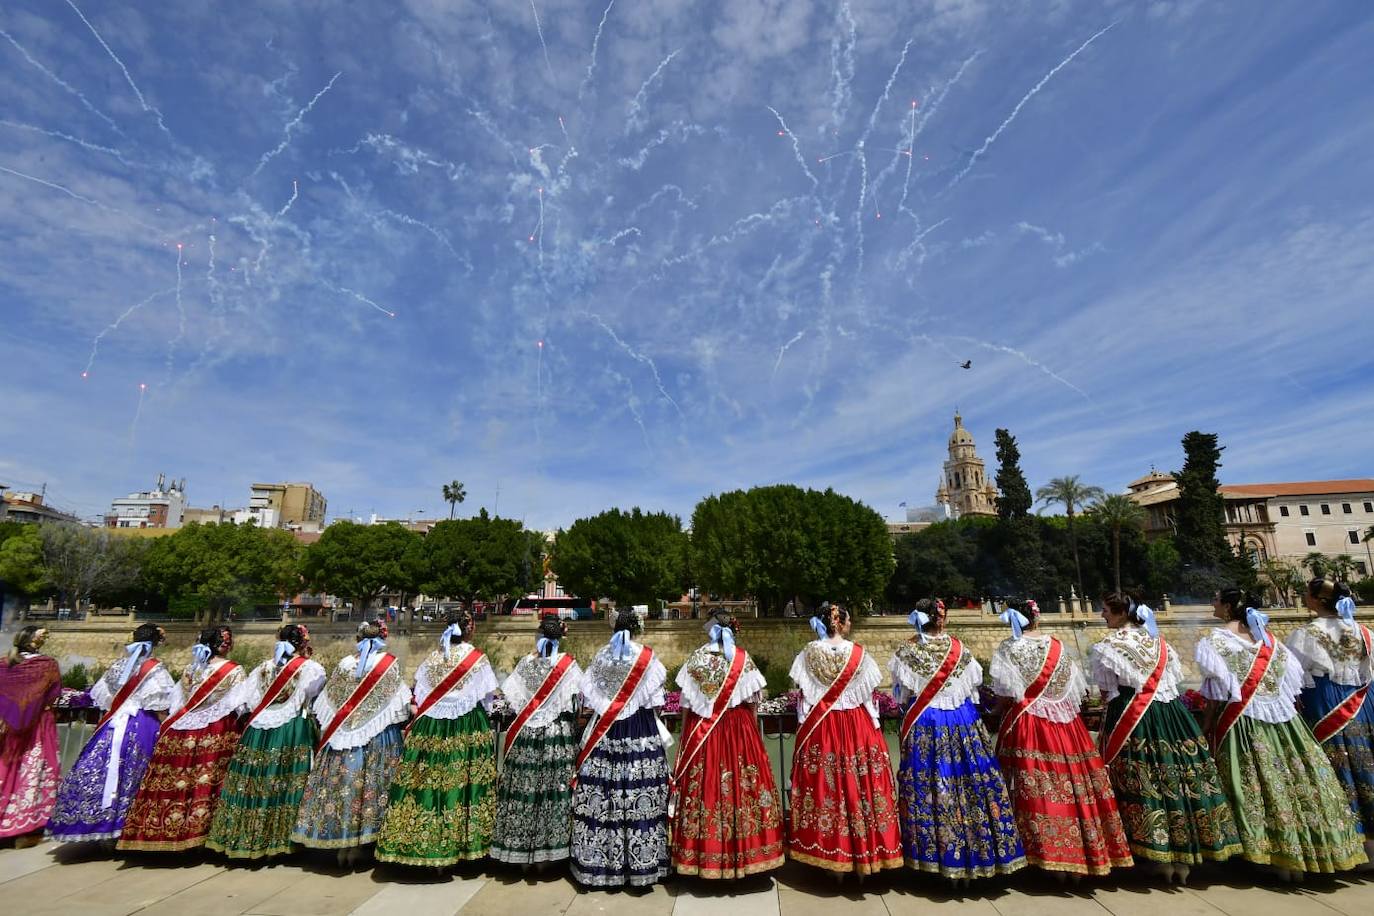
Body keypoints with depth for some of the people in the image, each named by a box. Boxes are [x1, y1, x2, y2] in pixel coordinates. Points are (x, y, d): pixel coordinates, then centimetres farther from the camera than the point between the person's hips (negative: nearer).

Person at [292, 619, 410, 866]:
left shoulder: (345, 663, 4)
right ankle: (359, 845, 7)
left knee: (340, 781, 9)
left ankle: (341, 846, 17)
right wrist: (409, 711, 10)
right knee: (370, 783, 2)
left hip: (342, 734, 4)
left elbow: (329, 701, 10)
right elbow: (398, 703, -7)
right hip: (378, 735, -3)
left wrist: (332, 728, 21)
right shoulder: (389, 663, -7)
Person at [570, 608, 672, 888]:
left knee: (602, 793, 7)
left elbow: (588, 698, 8)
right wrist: (652, 722, 13)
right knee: (639, 793, 2)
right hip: (640, 732, -3)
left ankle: (601, 861, 17)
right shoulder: (647, 657, -6)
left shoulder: (600, 656, 2)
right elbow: (654, 703, -2)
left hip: (604, 731, 3)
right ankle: (641, 864, 8)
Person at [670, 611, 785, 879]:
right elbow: (752, 701, 1)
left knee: (704, 785, 7)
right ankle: (743, 854, 18)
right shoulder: (743, 658, -4)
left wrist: (685, 736, 9)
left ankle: (703, 856, 18)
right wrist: (753, 731, 14)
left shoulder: (696, 658, -5)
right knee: (741, 784, 8)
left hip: (701, 731, 0)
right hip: (739, 730, 0)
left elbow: (686, 704, -1)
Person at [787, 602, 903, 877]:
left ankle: (830, 855, 19)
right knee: (859, 783, 8)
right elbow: (868, 697, 0)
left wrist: (804, 725, 8)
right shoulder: (859, 653, -7)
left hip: (819, 728, 1)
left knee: (825, 783, 9)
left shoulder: (809, 653, -5)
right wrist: (874, 725, 11)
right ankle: (864, 856, 18)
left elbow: (804, 696, -1)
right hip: (857, 726, -1)